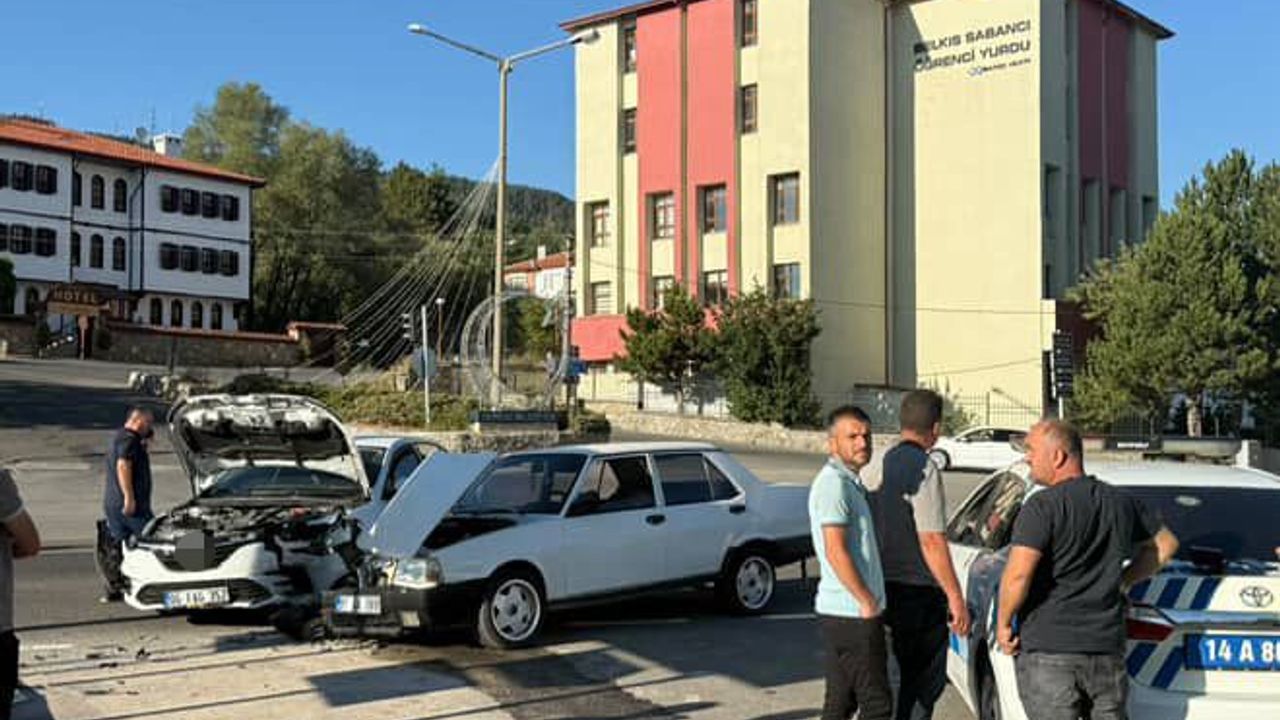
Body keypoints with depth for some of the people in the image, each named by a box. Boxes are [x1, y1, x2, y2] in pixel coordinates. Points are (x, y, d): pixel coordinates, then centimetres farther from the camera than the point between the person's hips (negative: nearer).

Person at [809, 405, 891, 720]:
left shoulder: (849, 482, 16)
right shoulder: (834, 483, -16)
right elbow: (836, 552, -22)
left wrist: (870, 601, 17)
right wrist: (868, 603, -16)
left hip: (841, 612, 10)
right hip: (853, 614, -10)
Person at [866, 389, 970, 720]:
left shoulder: (878, 466, 8)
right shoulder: (924, 469, -16)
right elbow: (932, 541, -20)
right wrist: (956, 597, -15)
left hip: (889, 589, 8)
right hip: (920, 593, -8)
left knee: (913, 677, 19)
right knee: (927, 682, 1)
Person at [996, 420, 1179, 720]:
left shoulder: (1042, 506, -13)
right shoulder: (1119, 502, 9)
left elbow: (1018, 574, -23)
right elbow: (1165, 543, 23)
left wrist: (1003, 623, -8)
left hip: (1047, 650, -6)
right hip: (1108, 645, 6)